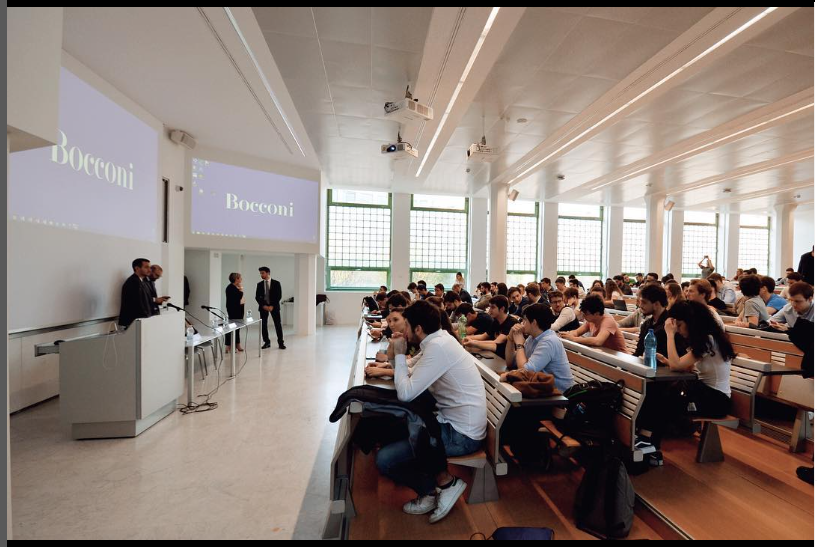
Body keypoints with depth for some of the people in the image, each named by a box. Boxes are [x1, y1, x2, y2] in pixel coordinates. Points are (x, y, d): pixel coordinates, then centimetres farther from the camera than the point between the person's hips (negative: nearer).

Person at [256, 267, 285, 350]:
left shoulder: (276, 283, -1)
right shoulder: (260, 284, 6)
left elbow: (278, 296, -5)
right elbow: (257, 297, 4)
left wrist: (272, 306, -13)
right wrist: (263, 305, -10)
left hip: (274, 306, -2)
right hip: (263, 306, 3)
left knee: (278, 324, -3)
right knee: (263, 325, 1)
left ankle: (281, 343, 3)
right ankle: (266, 342, 13)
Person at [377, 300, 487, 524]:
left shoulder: (438, 347, -23)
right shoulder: (440, 339, 5)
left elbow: (405, 393, -24)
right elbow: (413, 379, 11)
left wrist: (399, 354, -13)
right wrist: (400, 357, -1)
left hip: (461, 434, -10)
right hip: (456, 422, 10)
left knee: (384, 459, -12)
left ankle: (445, 483, 5)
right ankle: (431, 490, 18)